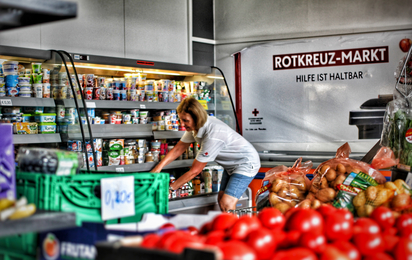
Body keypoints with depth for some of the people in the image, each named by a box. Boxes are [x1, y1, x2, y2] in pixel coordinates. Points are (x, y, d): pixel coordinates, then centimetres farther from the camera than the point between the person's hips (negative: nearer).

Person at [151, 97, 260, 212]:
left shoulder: (213, 136, -35)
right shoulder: (195, 126, -9)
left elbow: (194, 171, -29)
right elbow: (178, 149, 2)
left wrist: (170, 188, -22)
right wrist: (157, 169, -7)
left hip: (246, 164, -9)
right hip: (231, 165, 9)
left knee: (226, 205, -18)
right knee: (221, 199, 9)